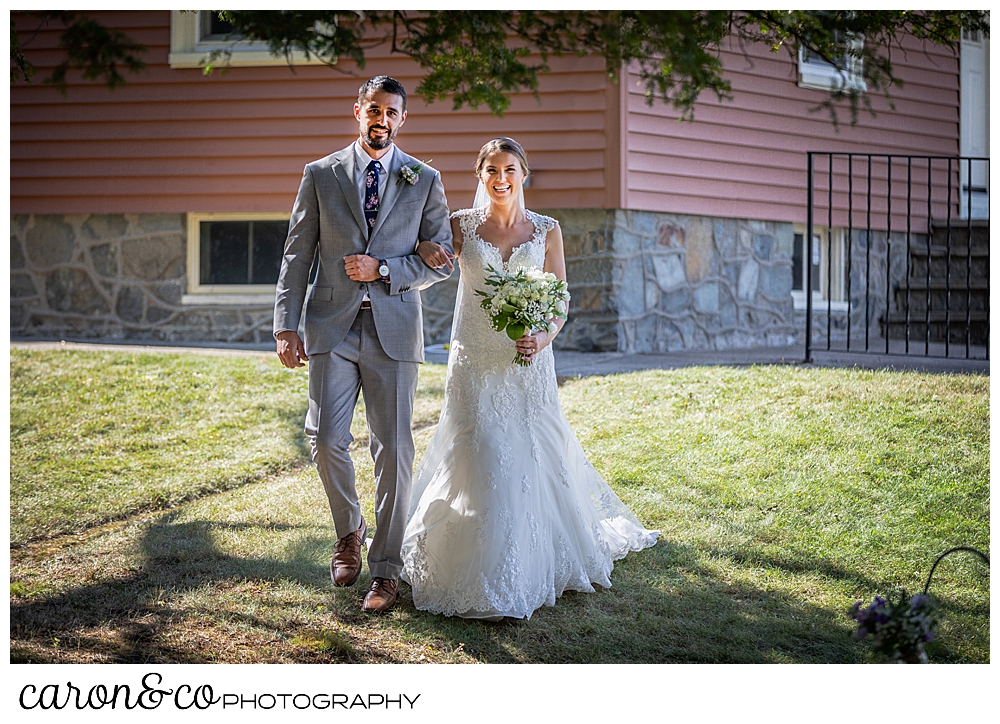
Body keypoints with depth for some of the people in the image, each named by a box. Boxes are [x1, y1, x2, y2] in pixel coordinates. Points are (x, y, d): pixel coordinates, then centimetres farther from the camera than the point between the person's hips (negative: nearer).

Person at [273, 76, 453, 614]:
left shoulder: (425, 181, 7)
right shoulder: (321, 175, 7)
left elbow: (440, 260, 5)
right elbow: (297, 255, 5)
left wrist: (383, 270, -10)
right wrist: (285, 326, -3)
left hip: (394, 330, 0)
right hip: (332, 327, 1)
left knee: (393, 451, 0)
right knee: (326, 439, -6)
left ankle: (385, 569, 11)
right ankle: (349, 531, 24)